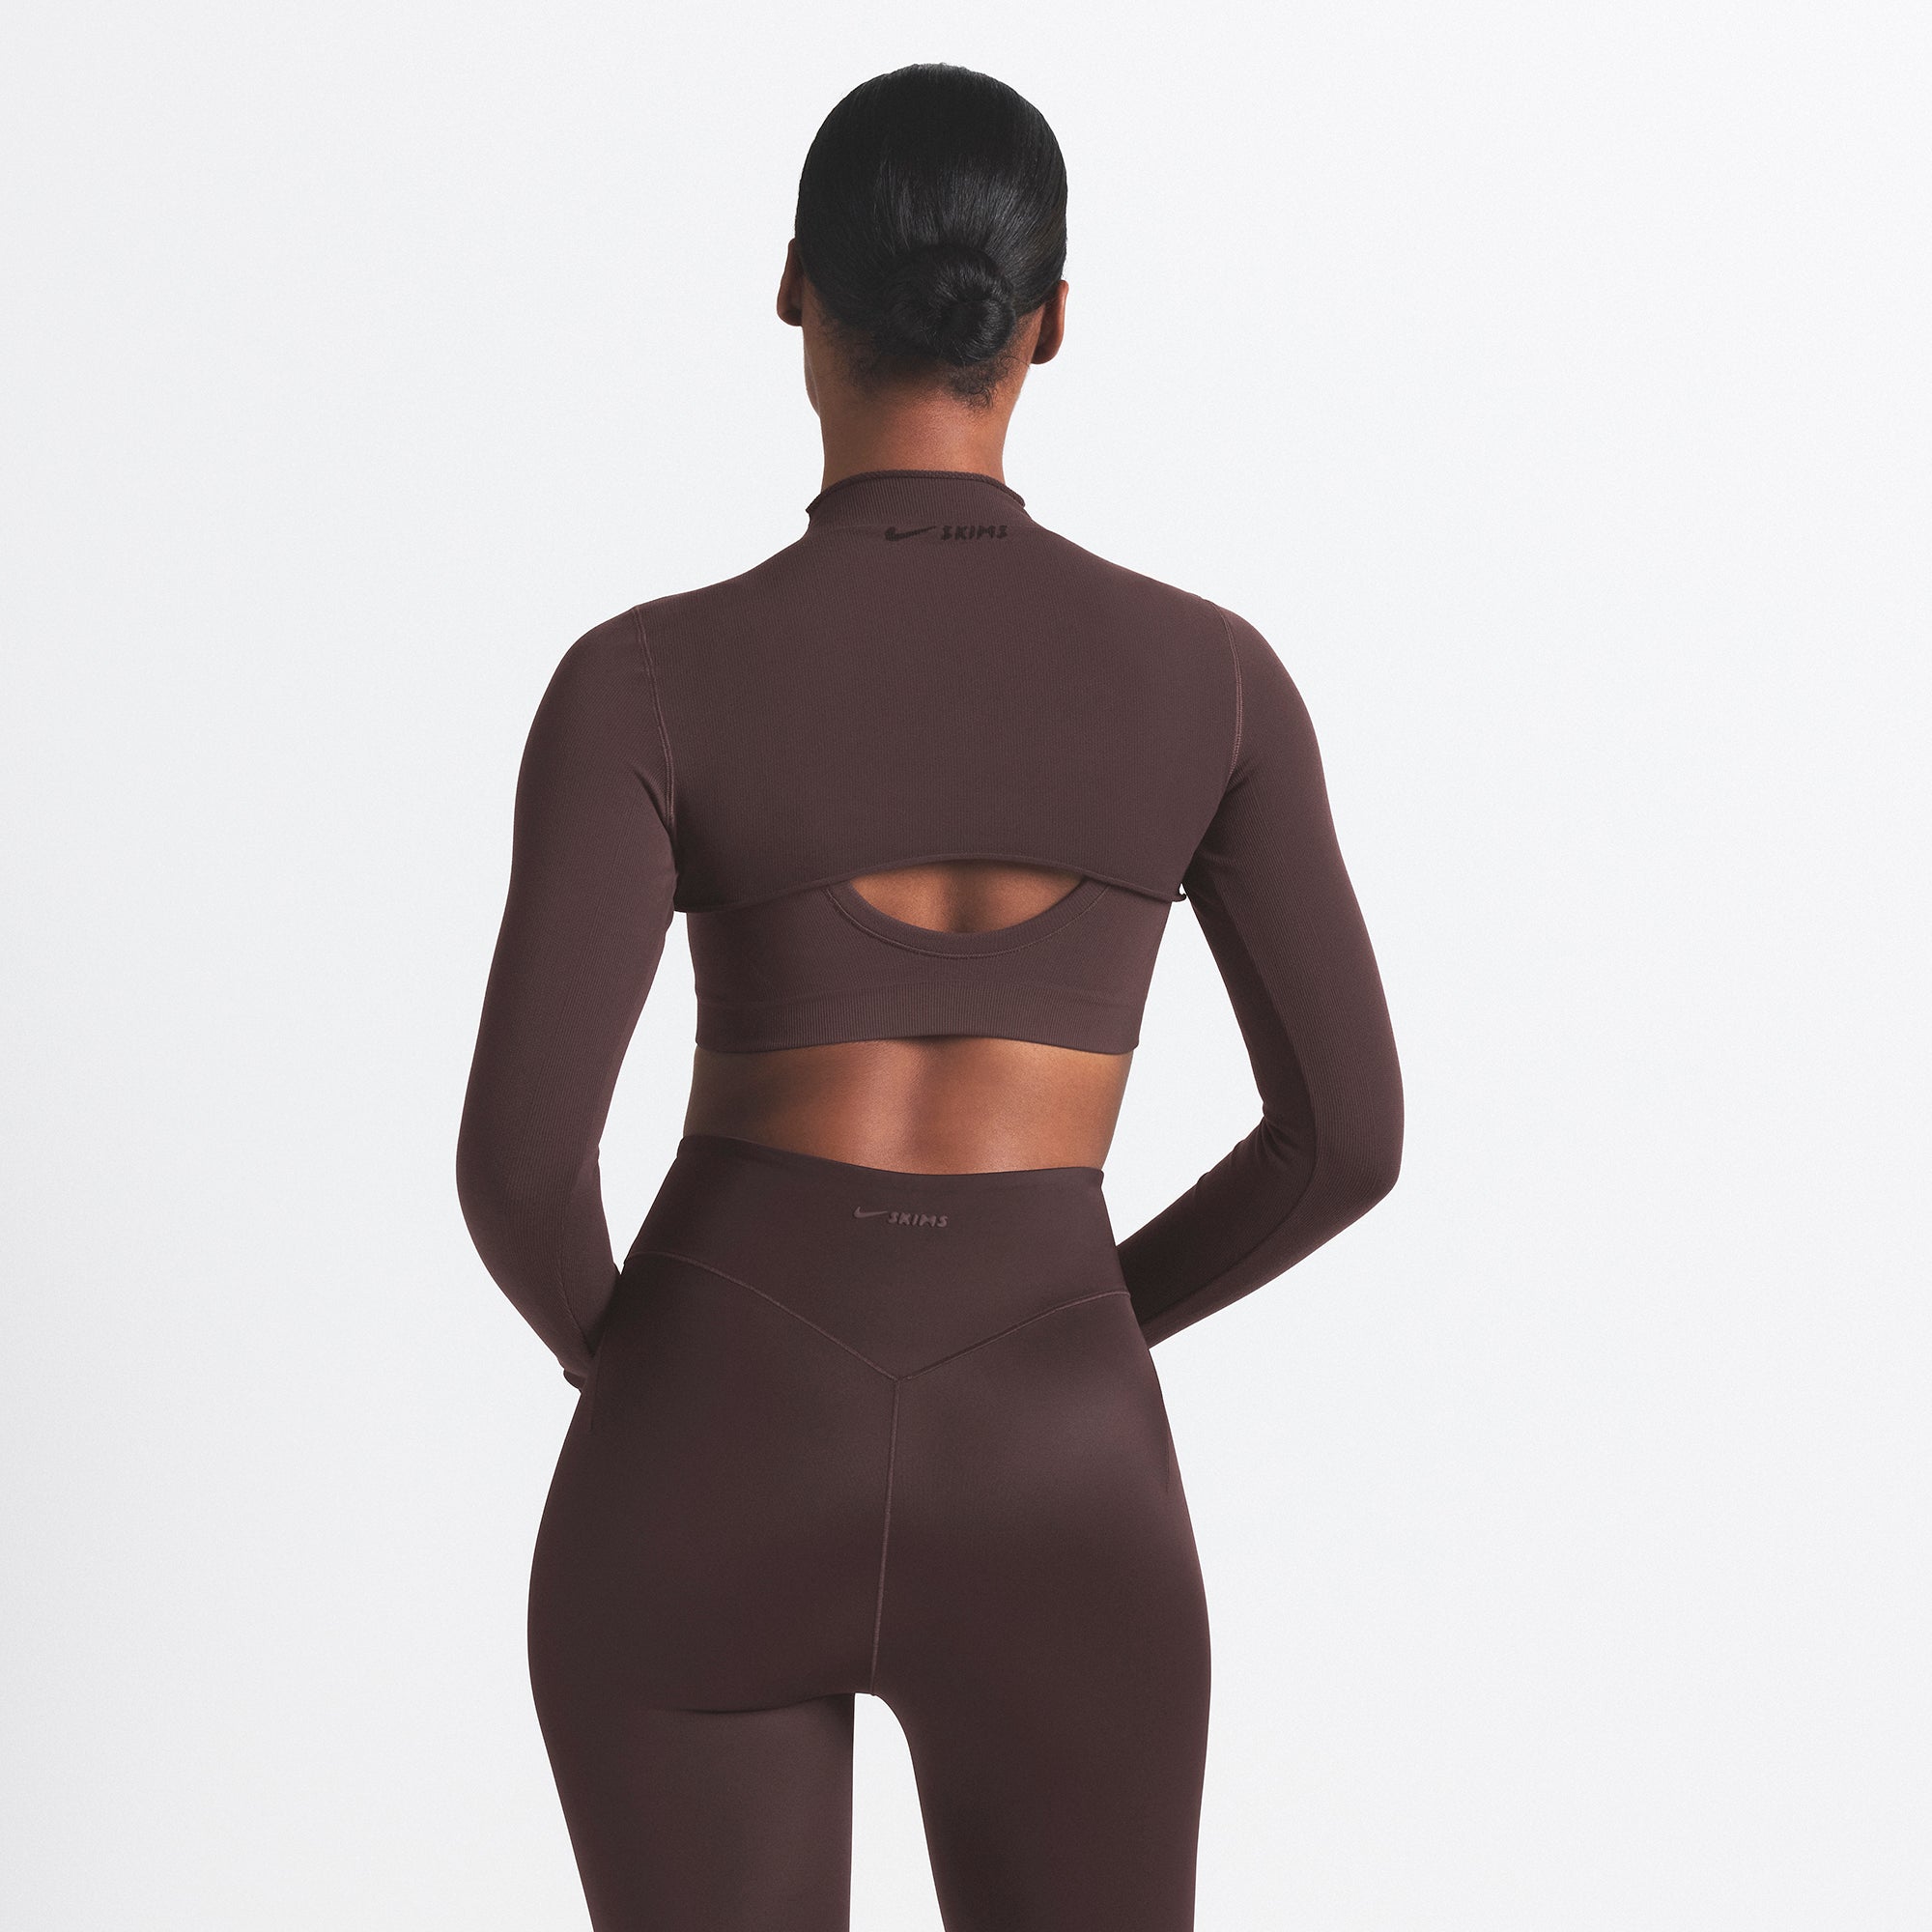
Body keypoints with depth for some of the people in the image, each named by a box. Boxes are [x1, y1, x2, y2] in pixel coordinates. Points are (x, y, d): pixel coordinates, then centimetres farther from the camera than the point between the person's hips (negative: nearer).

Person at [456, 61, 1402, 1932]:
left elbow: (517, 1153, -16)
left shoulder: (649, 679, -8)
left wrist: (607, 1349, 9)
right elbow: (1347, 1133, 0)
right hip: (1045, 1511, 1)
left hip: (716, 1484, 0)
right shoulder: (1209, 672, -1)